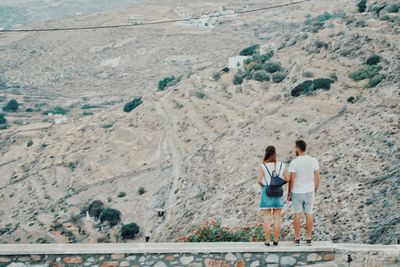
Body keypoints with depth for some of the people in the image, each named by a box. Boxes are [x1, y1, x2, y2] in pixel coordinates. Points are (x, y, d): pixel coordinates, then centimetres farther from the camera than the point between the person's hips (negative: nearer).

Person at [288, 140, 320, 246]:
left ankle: (297, 239, 9)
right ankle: (308, 239, 11)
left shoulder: (294, 163, -16)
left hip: (297, 193, -3)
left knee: (297, 215, 5)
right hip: (309, 192, 3)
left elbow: (291, 180, -14)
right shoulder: (314, 161, -5)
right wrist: (315, 192, 12)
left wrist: (289, 194, -2)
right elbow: (317, 178, -1)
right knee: (309, 215, 9)